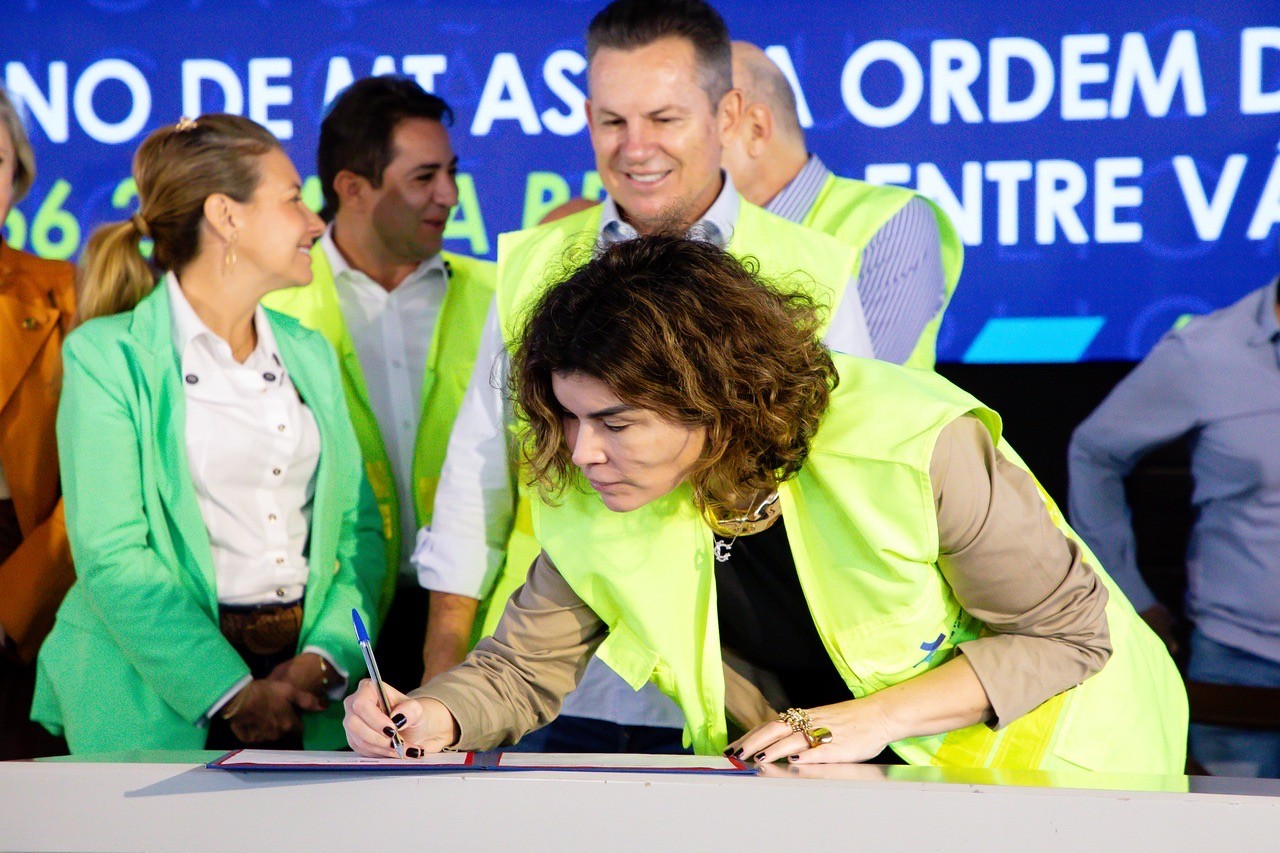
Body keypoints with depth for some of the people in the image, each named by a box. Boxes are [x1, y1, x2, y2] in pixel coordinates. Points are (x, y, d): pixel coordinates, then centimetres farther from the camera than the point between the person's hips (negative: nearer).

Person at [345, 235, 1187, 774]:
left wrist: (878, 716, -29)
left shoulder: (915, 450, -28)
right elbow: (523, 667, -2)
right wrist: (435, 718, -25)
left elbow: (1070, 631, -19)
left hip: (1036, 752, -4)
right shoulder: (590, 509, -14)